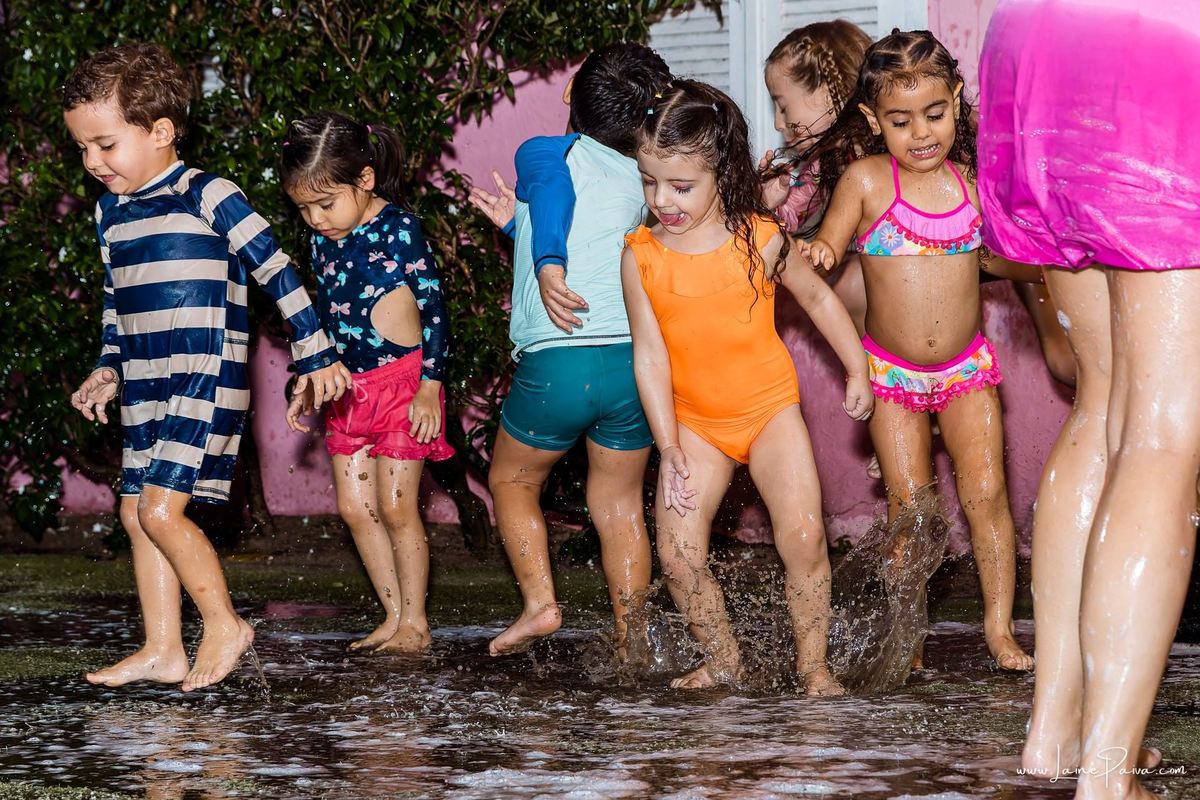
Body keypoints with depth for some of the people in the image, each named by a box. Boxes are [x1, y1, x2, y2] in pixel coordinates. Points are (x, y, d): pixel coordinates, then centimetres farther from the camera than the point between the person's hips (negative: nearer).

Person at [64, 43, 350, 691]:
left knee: (161, 509, -15)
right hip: (143, 389, 8)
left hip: (205, 380, -8)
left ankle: (224, 624, 1)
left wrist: (314, 356, -7)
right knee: (137, 515, 6)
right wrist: (109, 369, 18)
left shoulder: (208, 198, -9)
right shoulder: (110, 212, 12)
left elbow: (277, 272, -7)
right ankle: (162, 649, 12)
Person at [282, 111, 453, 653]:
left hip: (402, 383, -7)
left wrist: (429, 386, -13)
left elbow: (434, 307, -11)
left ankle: (415, 623, 6)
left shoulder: (399, 228, -12)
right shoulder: (324, 241, 7)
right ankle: (394, 616, 16)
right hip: (349, 388, 7)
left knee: (396, 507, -4)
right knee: (355, 508, 6)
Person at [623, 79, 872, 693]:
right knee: (677, 553, -9)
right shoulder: (640, 256, -10)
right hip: (693, 422, 2)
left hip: (770, 410, -2)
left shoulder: (760, 240, -13)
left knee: (802, 537, -14)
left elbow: (817, 297, 5)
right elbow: (649, 355, -7)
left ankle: (812, 662, 3)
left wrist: (856, 371, 9)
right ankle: (722, 661, 11)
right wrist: (670, 450, -9)